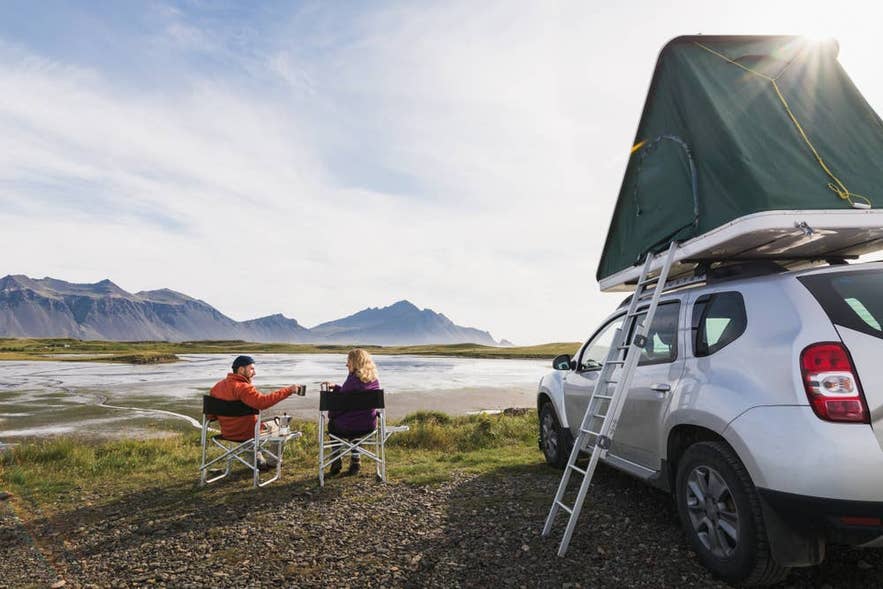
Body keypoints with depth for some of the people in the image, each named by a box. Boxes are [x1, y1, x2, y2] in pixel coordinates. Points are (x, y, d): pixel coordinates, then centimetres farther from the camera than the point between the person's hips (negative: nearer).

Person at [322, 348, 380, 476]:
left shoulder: (353, 378, -16)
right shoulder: (374, 379, 5)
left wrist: (331, 414, 9)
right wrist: (335, 387, 18)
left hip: (350, 426, -6)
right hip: (370, 425, 6)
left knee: (332, 424, 25)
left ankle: (337, 463, 27)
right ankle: (355, 460, 32)